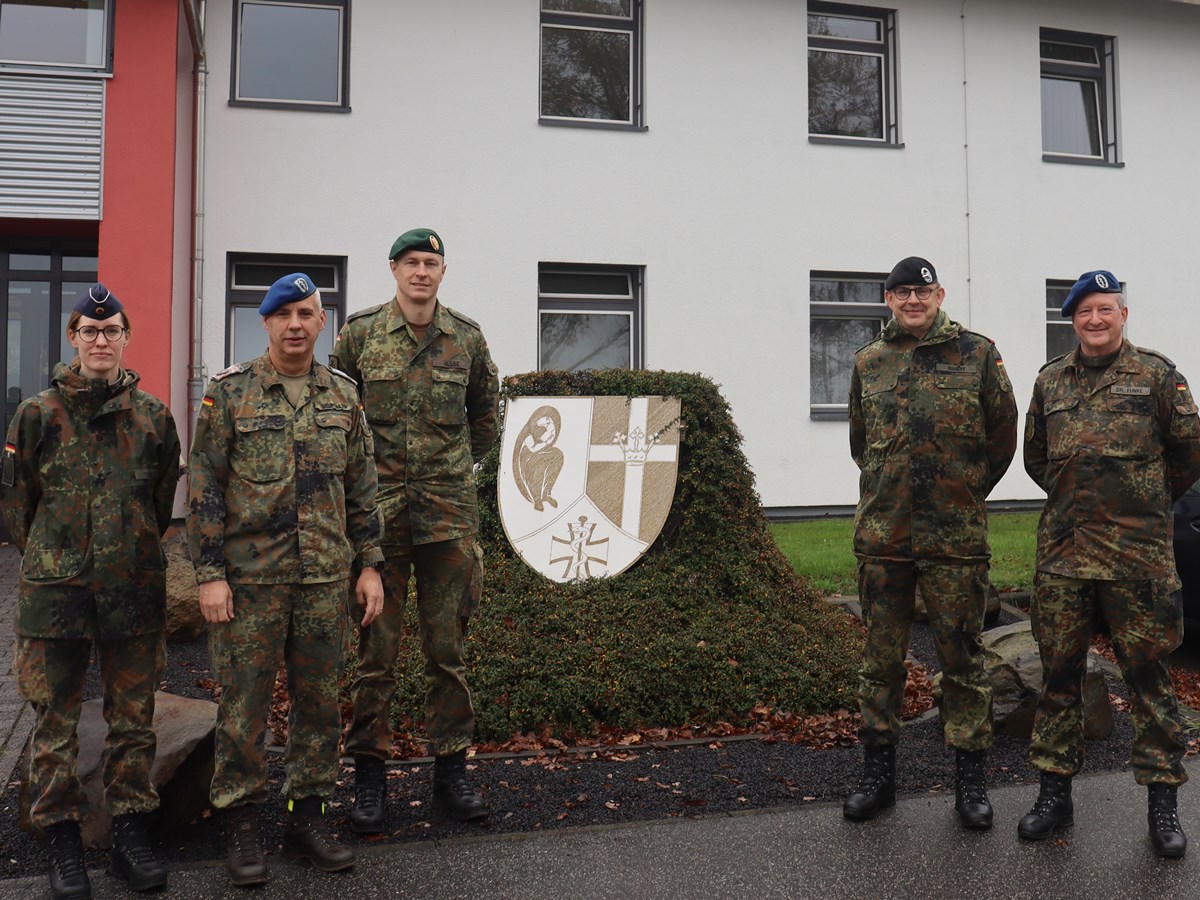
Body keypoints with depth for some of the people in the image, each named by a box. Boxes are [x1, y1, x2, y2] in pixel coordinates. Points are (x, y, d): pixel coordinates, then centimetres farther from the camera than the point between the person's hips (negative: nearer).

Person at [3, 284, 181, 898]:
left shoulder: (153, 416, 4)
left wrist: (134, 554, 12)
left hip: (135, 589, 1)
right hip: (55, 592, -1)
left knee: (133, 718, 9)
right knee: (55, 721, 7)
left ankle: (130, 835, 22)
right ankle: (61, 842, 21)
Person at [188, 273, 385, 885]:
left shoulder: (343, 396, 8)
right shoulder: (229, 392, -2)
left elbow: (362, 486, 11)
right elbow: (204, 486, -4)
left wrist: (369, 565, 7)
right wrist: (209, 573, -9)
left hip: (325, 579, 3)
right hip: (249, 578, -3)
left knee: (319, 698, 10)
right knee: (244, 702, 4)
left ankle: (307, 816, 25)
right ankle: (241, 826, 20)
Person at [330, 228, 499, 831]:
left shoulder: (467, 339, 6)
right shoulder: (359, 334, 2)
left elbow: (485, 411, 20)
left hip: (447, 510, 2)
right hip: (377, 509, -1)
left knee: (447, 646, 8)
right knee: (376, 646, 3)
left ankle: (450, 770, 21)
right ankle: (368, 775, 16)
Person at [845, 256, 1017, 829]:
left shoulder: (977, 354, 1)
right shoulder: (868, 363, 9)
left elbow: (1003, 433, 9)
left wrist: (968, 491, 12)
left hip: (956, 537, -2)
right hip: (881, 534, 3)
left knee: (962, 657, 6)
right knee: (881, 656, 10)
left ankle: (970, 780, 20)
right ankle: (878, 772, 23)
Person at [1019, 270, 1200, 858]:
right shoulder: (1050, 381, 12)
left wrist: (1151, 501, 14)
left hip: (1136, 551, -3)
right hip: (1062, 547, 3)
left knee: (1146, 671, 3)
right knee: (1058, 670, 7)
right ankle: (1055, 792, 18)